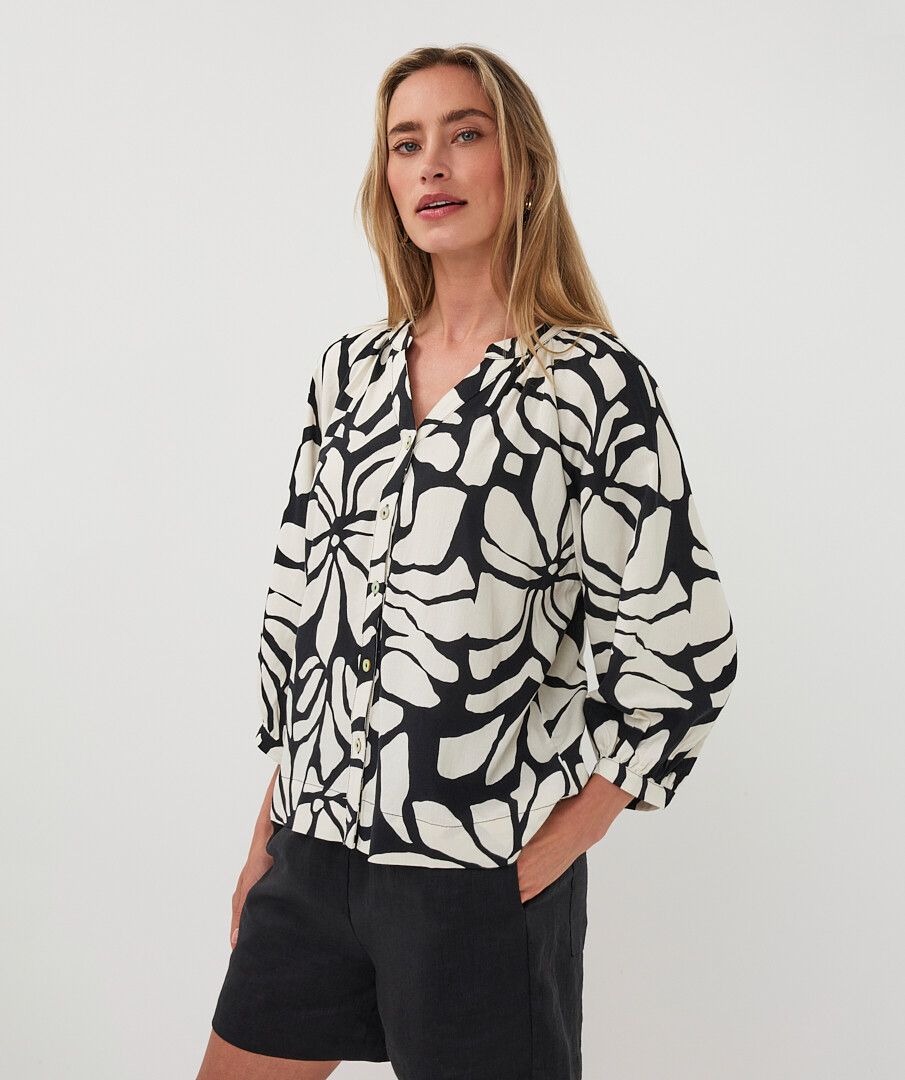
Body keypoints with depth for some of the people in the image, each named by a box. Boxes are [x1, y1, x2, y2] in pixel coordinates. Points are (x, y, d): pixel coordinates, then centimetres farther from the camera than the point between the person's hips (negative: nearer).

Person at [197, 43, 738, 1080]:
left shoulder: (594, 383, -8)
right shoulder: (349, 369, 8)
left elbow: (677, 652, -9)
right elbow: (297, 600, 11)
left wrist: (542, 859, -9)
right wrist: (267, 836, 11)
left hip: (480, 879, -5)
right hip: (312, 850, 5)